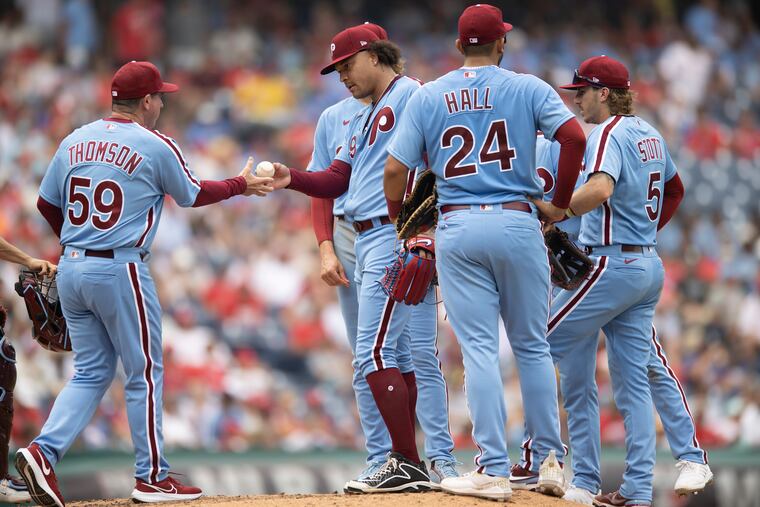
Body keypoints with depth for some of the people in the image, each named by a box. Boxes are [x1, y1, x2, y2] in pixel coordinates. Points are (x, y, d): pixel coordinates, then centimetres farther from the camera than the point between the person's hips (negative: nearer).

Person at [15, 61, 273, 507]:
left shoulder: (75, 142, 9)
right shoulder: (156, 147, -7)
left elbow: (47, 204, 15)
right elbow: (193, 195, 6)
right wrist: (243, 185, 22)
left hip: (70, 269, 6)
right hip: (120, 270, -6)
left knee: (91, 372, 13)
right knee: (145, 374, 6)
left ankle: (44, 451, -7)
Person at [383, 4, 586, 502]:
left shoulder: (428, 97, 7)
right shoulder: (527, 88, 3)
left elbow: (396, 169, 1)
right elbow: (574, 137, -11)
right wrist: (561, 202, 0)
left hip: (458, 228, 0)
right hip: (517, 223, 0)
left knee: (479, 349, -1)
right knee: (533, 346, 11)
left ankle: (494, 470, -6)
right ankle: (550, 464, 12)